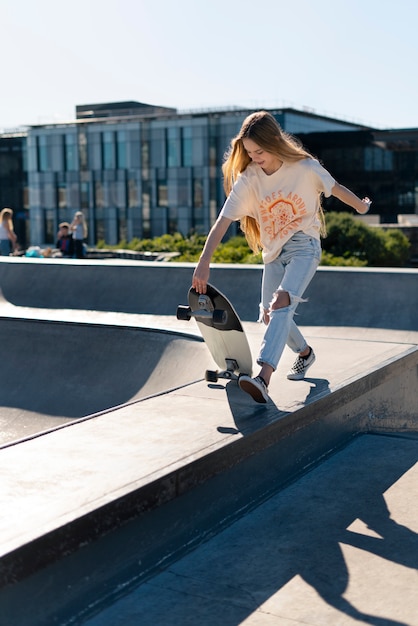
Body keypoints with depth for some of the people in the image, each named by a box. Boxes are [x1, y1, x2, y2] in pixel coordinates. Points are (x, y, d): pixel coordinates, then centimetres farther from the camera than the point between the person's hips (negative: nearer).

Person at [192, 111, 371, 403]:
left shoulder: (305, 168, -16)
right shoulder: (247, 179, -11)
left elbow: (335, 188, 4)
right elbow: (223, 221, -18)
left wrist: (360, 206, 22)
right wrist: (204, 264, -26)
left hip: (304, 246, -4)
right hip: (273, 251, 5)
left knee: (281, 302, -27)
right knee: (270, 315, 7)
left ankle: (263, 379, -40)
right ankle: (305, 353, 39)